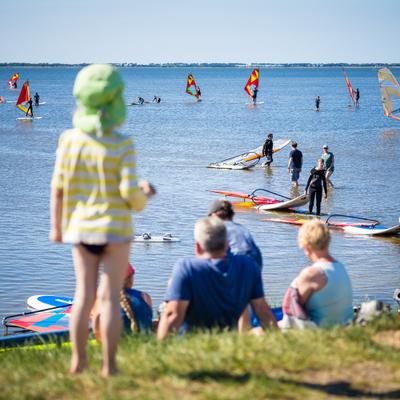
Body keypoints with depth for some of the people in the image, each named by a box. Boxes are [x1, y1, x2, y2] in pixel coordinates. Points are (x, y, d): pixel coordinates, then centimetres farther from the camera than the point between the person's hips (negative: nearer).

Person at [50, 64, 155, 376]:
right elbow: (130, 192, -16)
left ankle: (78, 361, 17)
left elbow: (58, 188, 0)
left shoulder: (69, 139, -4)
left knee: (84, 294, 13)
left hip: (79, 228, 3)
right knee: (110, 296, 3)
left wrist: (56, 225, 12)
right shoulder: (122, 144, -14)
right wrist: (145, 194, 7)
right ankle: (109, 365, 6)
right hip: (114, 228, -3)